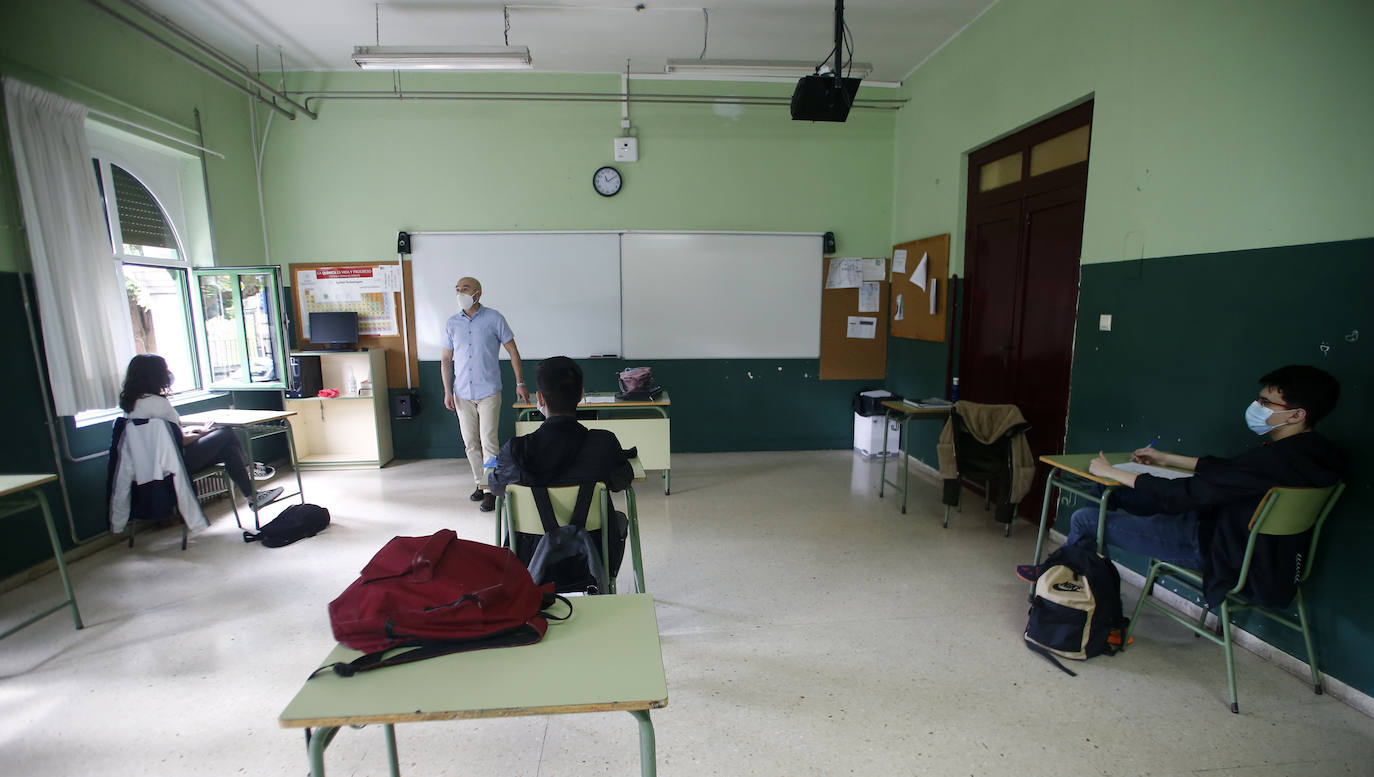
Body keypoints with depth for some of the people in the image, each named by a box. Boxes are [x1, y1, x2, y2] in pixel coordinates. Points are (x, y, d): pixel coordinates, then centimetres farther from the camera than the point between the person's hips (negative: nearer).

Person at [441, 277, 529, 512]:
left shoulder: (494, 319, -2)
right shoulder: (452, 323, 7)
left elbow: (512, 351, 1)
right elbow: (446, 359, 12)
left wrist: (520, 383, -3)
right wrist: (447, 391, 3)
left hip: (488, 391, -4)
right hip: (462, 393, 4)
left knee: (488, 442, -7)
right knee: (470, 443, 9)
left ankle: (491, 491, 1)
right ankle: (481, 484, 24)